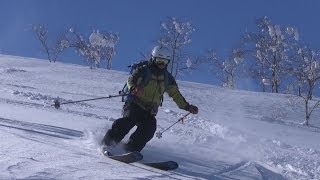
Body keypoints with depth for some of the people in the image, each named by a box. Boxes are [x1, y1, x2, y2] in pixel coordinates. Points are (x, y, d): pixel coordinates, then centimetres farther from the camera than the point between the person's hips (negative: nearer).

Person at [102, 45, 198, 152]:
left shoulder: (167, 78, 16)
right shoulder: (143, 71, 1)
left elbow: (176, 94, 25)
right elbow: (131, 80, -15)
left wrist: (187, 107, 18)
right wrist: (134, 88, -39)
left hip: (149, 111, 4)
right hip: (134, 104, -4)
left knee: (150, 127, -25)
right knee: (129, 120, -32)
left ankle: (131, 148, -29)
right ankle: (109, 141, -28)